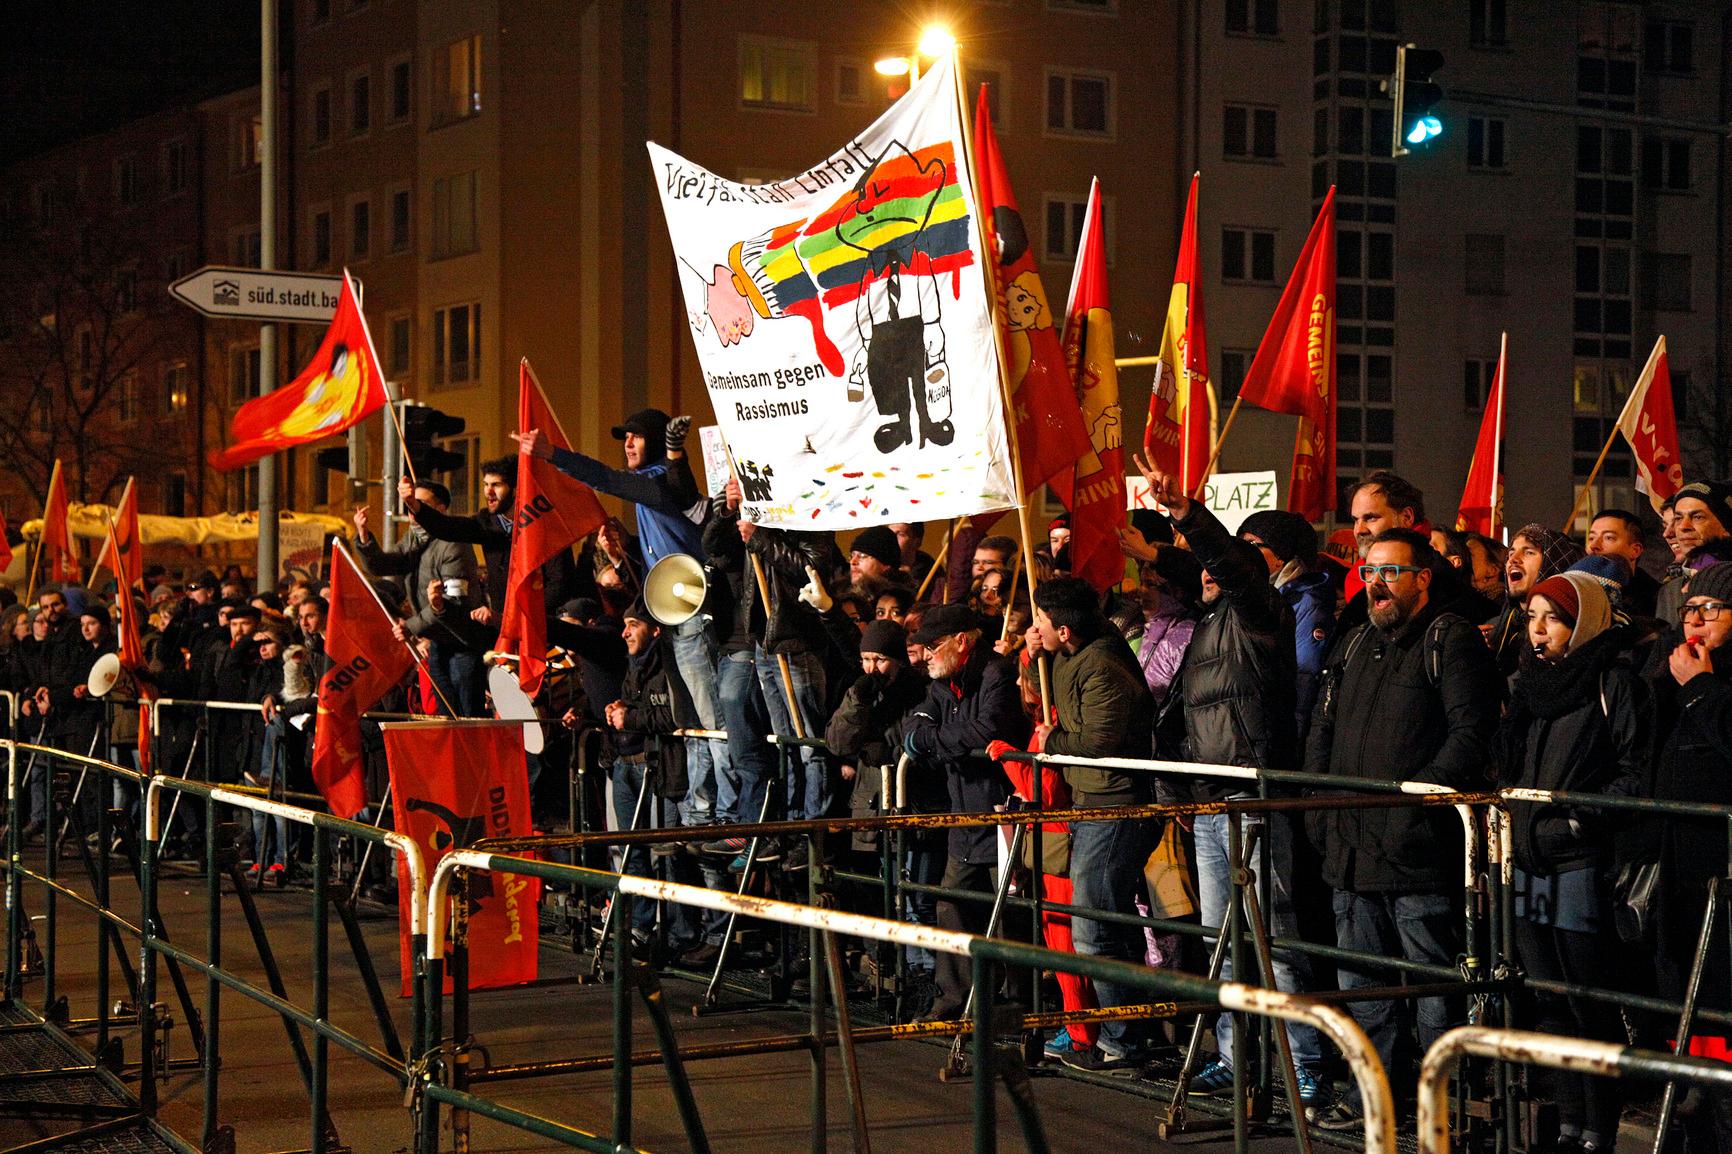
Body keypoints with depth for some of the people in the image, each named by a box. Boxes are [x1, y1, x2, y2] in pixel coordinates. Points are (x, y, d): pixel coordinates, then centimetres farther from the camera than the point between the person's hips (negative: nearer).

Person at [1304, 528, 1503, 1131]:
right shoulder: (1354, 645, 18)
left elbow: (1471, 733, -13)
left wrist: (1418, 795, -19)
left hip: (1421, 849, -8)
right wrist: (1319, 806, 12)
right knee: (1361, 982, 14)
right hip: (1352, 846, 8)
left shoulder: (1451, 641, -5)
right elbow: (1321, 730, 24)